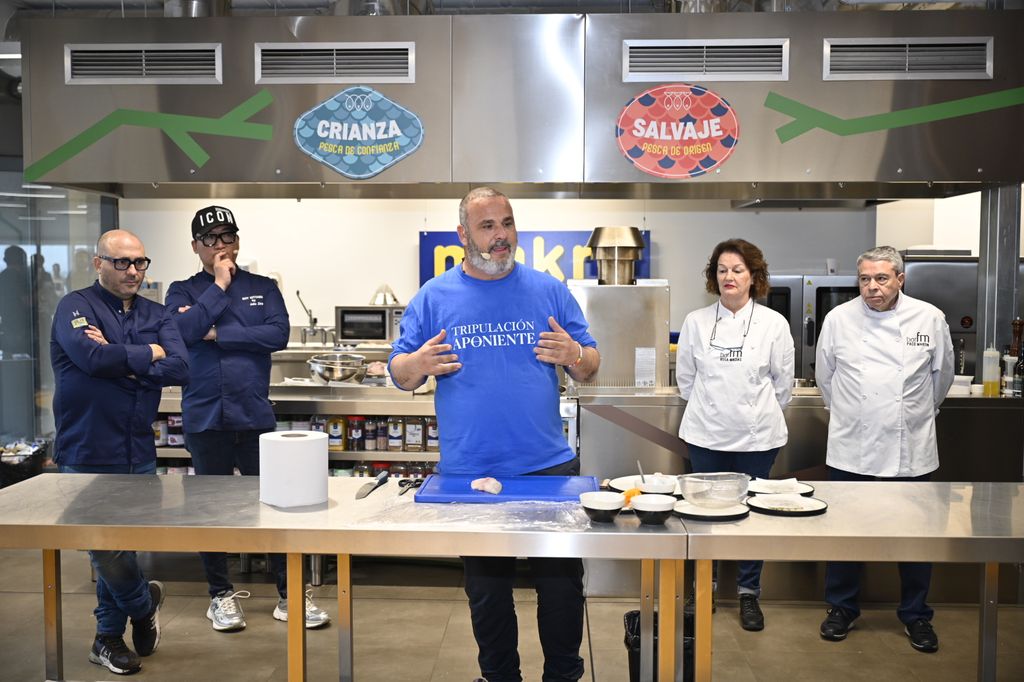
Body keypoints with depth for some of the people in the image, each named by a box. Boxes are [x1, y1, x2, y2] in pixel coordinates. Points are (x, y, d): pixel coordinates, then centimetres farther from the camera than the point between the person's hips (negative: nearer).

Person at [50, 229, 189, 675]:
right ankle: (144, 603, 29)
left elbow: (179, 368, -8)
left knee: (118, 549, 14)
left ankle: (108, 636, 30)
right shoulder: (75, 306, -6)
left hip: (138, 454, 4)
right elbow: (91, 357, -25)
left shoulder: (155, 316, 7)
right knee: (107, 550, 0)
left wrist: (119, 358, -16)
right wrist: (147, 354, -11)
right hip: (88, 456, -4)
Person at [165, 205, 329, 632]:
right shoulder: (183, 291, 7)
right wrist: (219, 286, -8)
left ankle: (289, 595, 13)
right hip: (204, 417, 0)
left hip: (255, 416, 0)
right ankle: (221, 594, 25)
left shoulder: (263, 288, 8)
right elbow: (183, 331, -13)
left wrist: (217, 333, -9)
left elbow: (278, 334, -9)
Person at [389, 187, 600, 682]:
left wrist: (575, 356, -18)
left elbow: (590, 369, 5)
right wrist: (420, 363, -19)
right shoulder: (434, 297, 2)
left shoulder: (548, 290, 3)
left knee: (562, 585, 9)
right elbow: (399, 373, 4)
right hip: (469, 472, 0)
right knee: (487, 593, 14)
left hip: (549, 467, 0)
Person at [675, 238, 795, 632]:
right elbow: (685, 376, 10)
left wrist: (761, 414, 11)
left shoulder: (774, 324, -2)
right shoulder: (696, 322, 1)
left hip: (756, 436, -1)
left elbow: (783, 382, 6)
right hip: (706, 434, 1)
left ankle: (749, 594, 22)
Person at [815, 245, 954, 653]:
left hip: (912, 451, 1)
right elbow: (825, 375, 10)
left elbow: (942, 375, 11)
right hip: (851, 449, 0)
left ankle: (916, 615, 30)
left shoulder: (930, 319, -4)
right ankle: (842, 608, 28)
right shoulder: (839, 319, -4)